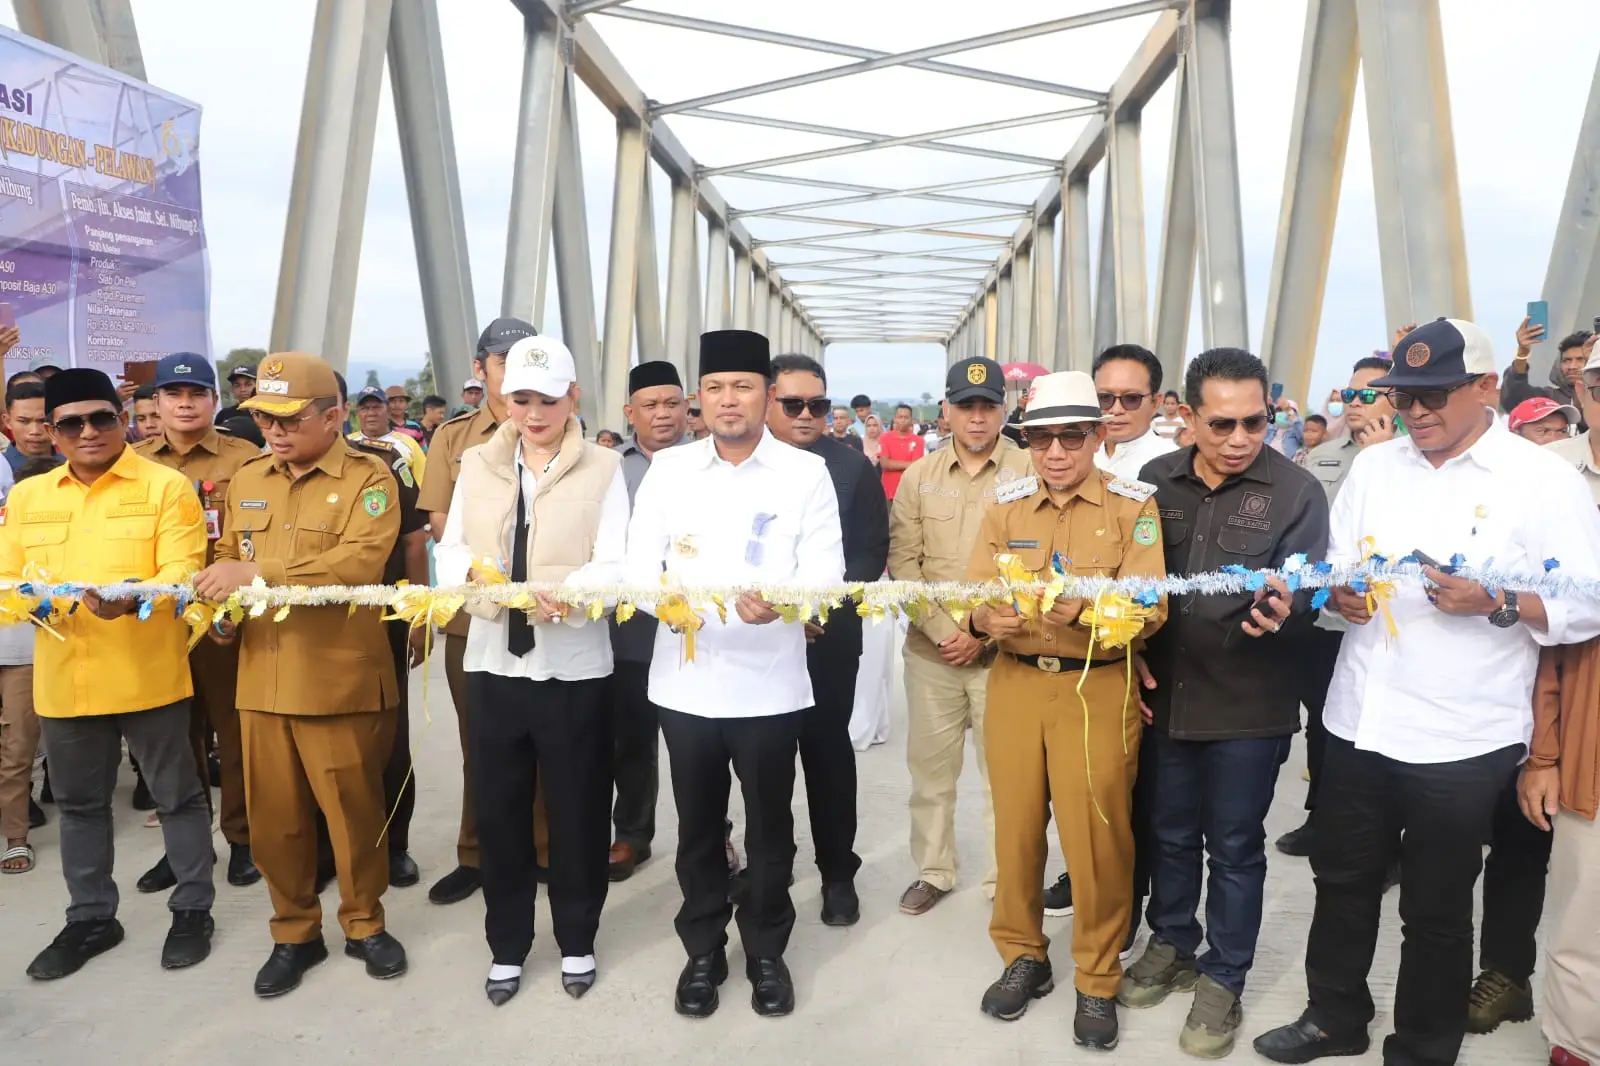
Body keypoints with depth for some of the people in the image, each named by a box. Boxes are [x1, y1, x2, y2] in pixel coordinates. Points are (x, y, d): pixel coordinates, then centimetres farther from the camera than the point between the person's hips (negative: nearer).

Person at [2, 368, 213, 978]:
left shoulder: (166, 487, -4)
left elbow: (181, 571, -12)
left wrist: (133, 599, -31)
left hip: (149, 676, -4)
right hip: (63, 682, 4)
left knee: (177, 795, 8)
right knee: (79, 805, 16)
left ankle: (192, 910, 23)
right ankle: (90, 918, 33)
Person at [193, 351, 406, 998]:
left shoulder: (367, 478, -6)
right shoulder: (248, 481, 13)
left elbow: (361, 560, -21)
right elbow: (230, 559, 20)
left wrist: (258, 574, -25)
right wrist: (222, 607, -2)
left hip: (340, 680, -5)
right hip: (261, 680, 5)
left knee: (353, 809, 7)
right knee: (273, 816, 12)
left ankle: (364, 924, 27)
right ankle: (294, 933, 30)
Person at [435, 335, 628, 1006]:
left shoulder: (603, 468, -2)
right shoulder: (477, 465, 8)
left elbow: (615, 566, -10)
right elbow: (448, 550, 4)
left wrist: (570, 592, -30)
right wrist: (474, 569, -19)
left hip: (574, 664, -3)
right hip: (494, 658, 3)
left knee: (577, 809, 8)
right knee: (498, 808, 11)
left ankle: (577, 942, 28)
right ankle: (507, 946, 29)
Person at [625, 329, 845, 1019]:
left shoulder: (805, 472, -1)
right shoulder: (667, 470, 5)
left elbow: (826, 570, -8)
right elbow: (639, 563, 0)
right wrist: (659, 592, -23)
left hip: (769, 681, -1)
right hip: (686, 679, 2)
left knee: (769, 825, 13)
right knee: (698, 825, 15)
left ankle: (766, 951, 33)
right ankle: (703, 951, 33)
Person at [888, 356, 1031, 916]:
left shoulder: (1029, 473, -5)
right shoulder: (918, 476, 4)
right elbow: (903, 561, 2)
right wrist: (943, 629, -9)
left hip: (1003, 651, -2)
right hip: (931, 651, 3)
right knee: (930, 767, 13)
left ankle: (1003, 879, 24)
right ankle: (933, 870, 30)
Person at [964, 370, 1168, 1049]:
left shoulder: (1134, 506, -5)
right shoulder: (1006, 505, 5)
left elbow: (1150, 609, -13)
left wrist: (1083, 611, -32)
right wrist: (985, 617, -25)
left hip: (1098, 690, -3)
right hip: (1015, 684, 3)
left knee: (1096, 837, 4)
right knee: (1015, 826, 12)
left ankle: (1097, 980, 24)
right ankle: (1023, 955, 33)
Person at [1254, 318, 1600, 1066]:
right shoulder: (1374, 465, 7)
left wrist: (1496, 603, -25)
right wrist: (1339, 593, -10)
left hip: (1461, 739, -4)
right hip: (1360, 723, 5)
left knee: (1435, 906, 12)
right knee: (1342, 879, 18)